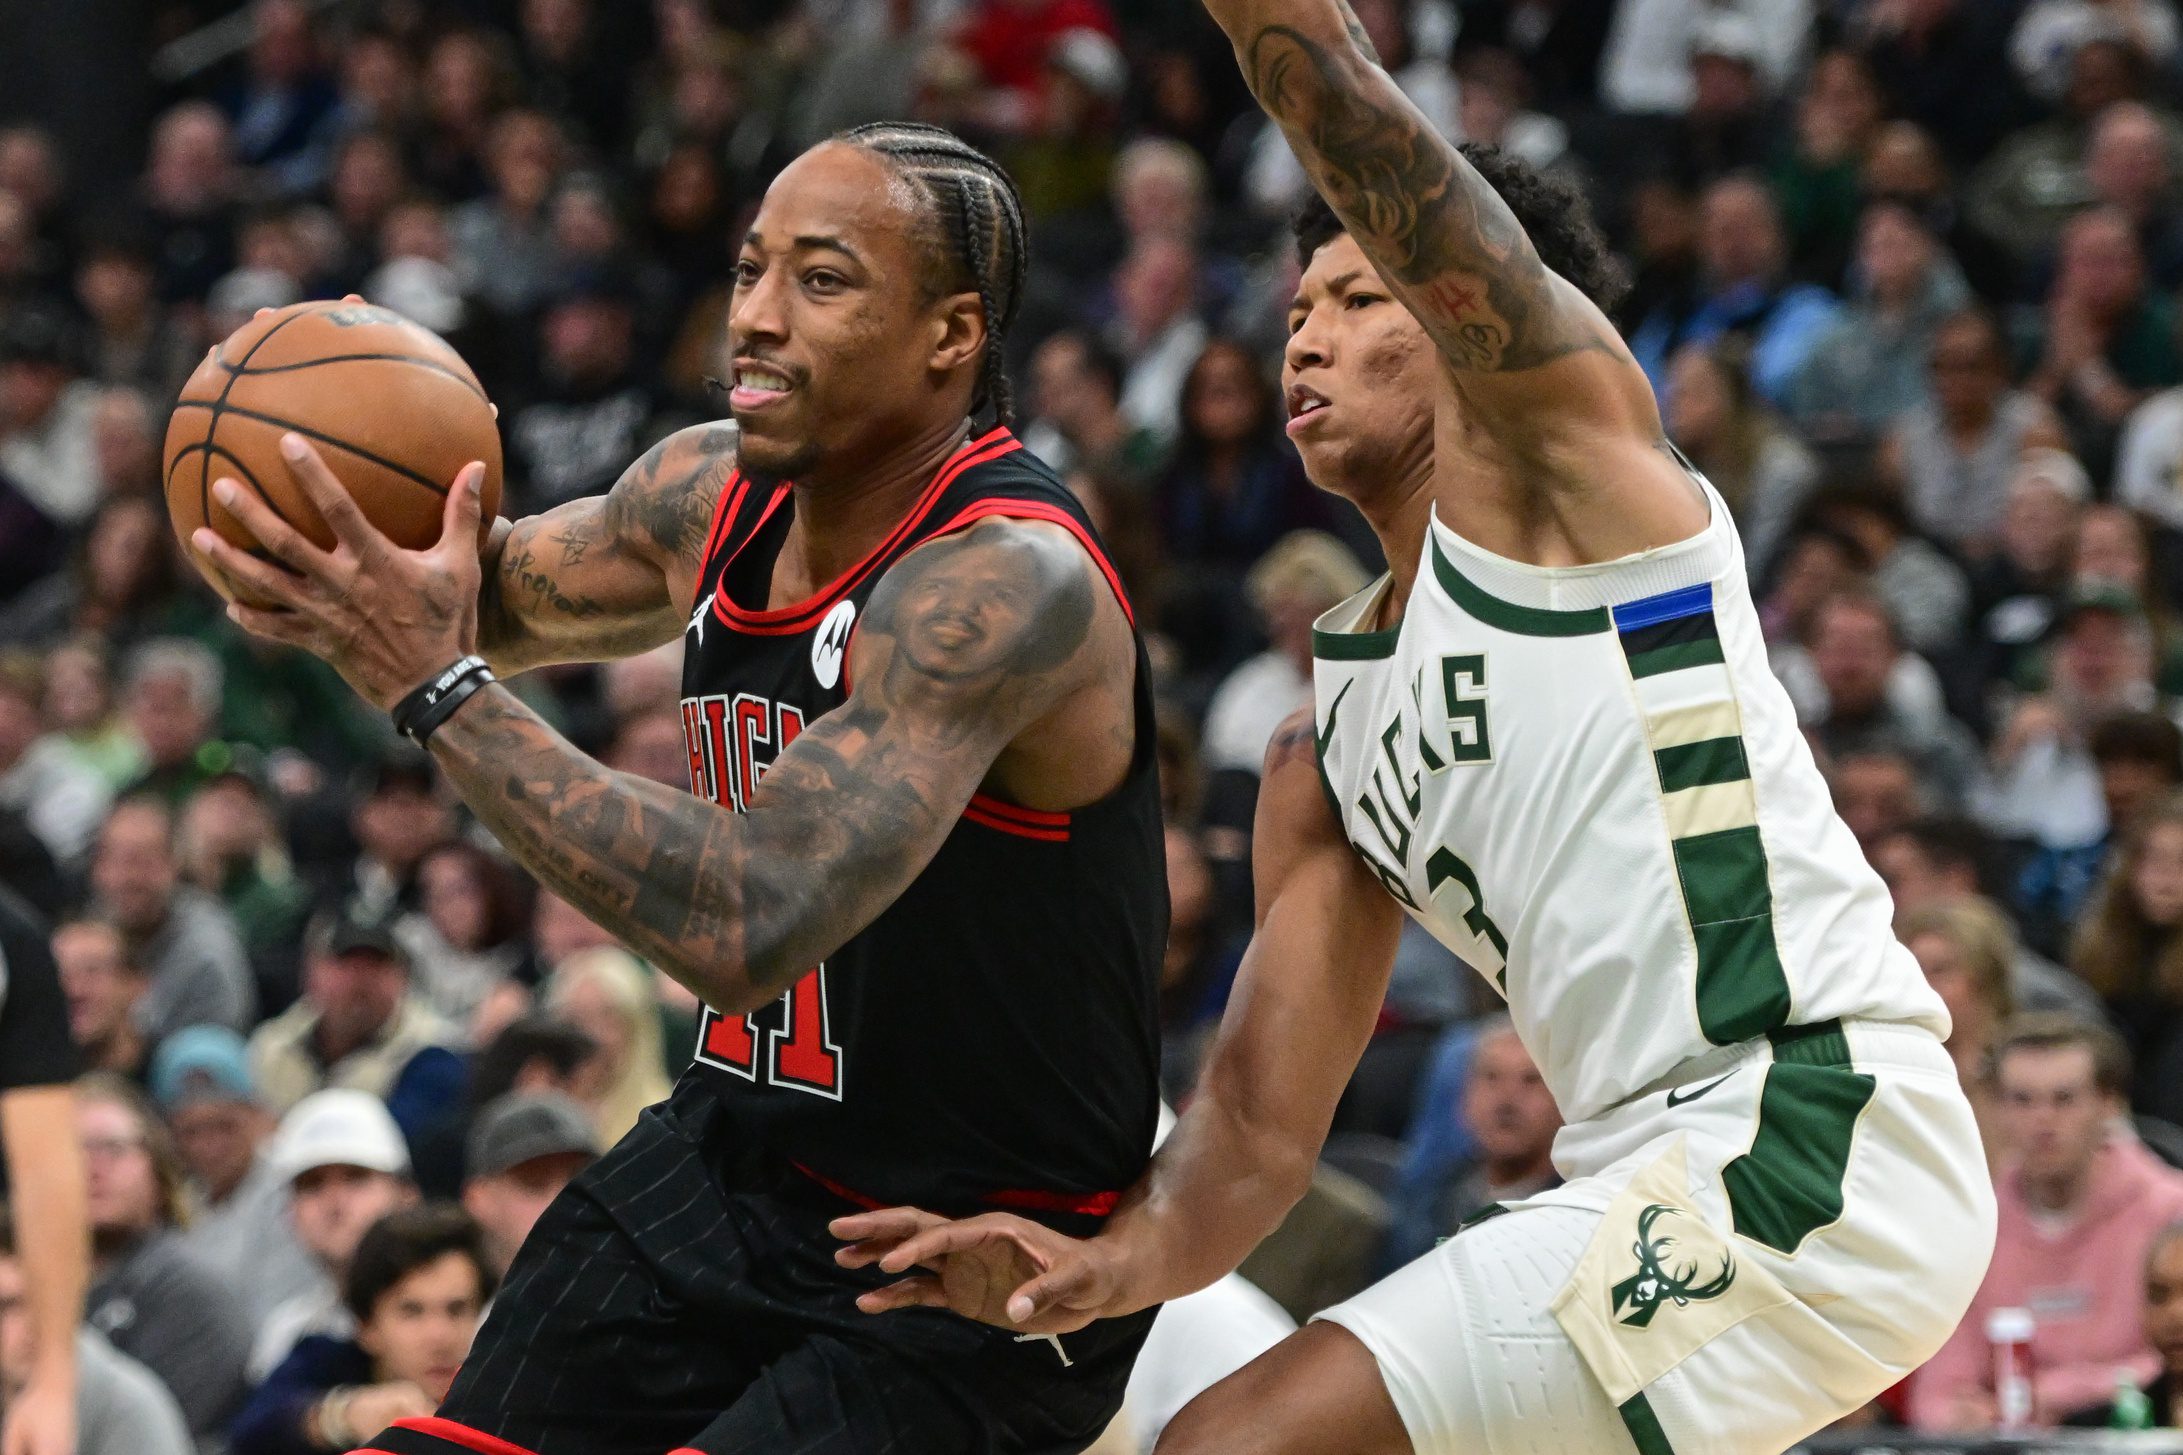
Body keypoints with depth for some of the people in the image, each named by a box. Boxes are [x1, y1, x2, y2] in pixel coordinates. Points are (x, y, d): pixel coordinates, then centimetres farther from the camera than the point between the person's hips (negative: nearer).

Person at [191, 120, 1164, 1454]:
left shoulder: (1009, 583, -27)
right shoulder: (713, 493, -2)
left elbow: (750, 928, -37)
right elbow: (505, 594, 20)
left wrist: (433, 687, -35)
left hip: (977, 1262, -8)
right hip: (740, 1156, 8)